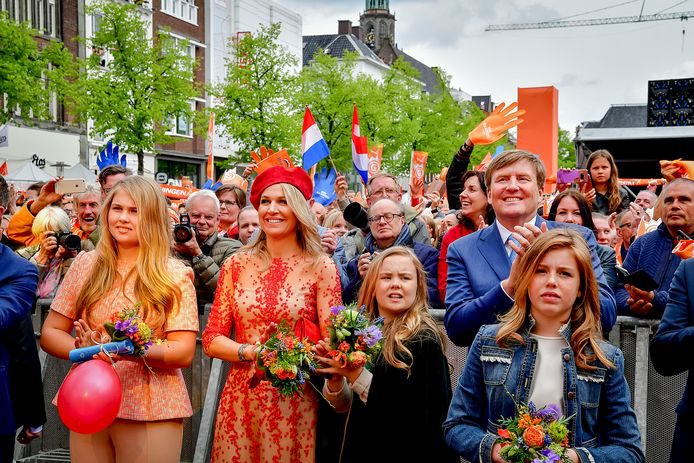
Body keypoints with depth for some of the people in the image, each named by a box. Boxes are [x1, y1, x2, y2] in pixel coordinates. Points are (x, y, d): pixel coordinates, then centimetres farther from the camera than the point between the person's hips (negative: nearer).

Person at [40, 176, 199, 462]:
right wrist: (84, 351, -16)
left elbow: (184, 353, -9)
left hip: (151, 411, -3)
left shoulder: (175, 275, -5)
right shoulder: (86, 265, 4)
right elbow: (50, 333, 5)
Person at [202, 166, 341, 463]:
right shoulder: (237, 265, 3)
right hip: (240, 399, 2)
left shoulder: (321, 268, -4)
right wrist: (250, 352, -14)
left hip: (296, 403, -2)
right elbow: (211, 339, 2)